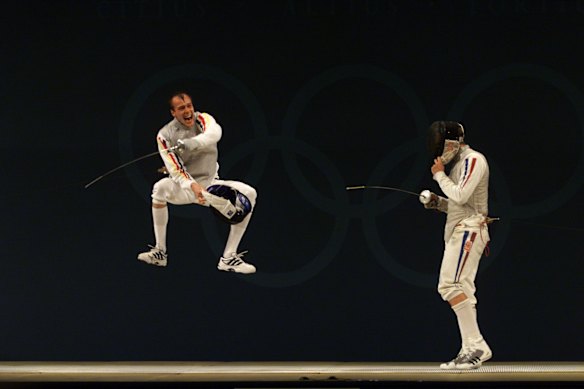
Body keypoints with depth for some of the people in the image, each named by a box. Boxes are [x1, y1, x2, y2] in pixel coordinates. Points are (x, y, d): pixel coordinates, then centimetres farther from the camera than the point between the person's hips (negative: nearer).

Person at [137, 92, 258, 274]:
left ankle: (229, 258, -14)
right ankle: (159, 253, -20)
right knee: (161, 187, -34)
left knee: (249, 194, -19)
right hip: (184, 188, -2)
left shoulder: (203, 119, -11)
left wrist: (192, 142, -54)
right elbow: (175, 170, -22)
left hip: (210, 184, 2)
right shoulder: (165, 135, -14)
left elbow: (215, 132, -35)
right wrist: (193, 187, -41)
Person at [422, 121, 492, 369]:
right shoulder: (460, 164, 20)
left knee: (450, 286, -19)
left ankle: (476, 345, -22)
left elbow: (460, 197, -20)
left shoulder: (474, 160, -10)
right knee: (462, 293, 6)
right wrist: (437, 202, 9)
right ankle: (470, 352, 5)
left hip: (468, 232, -10)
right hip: (461, 232, 10)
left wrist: (439, 175, -8)